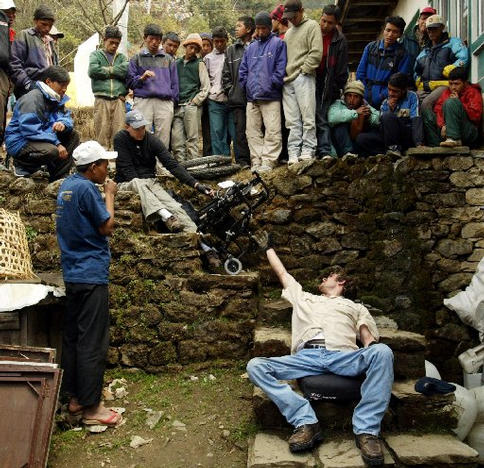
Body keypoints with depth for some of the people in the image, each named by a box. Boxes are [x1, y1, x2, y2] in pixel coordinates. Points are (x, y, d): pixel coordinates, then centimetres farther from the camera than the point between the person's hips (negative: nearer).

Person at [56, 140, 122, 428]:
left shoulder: (68, 185, 13)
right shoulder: (87, 189, -17)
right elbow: (107, 227, -12)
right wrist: (110, 195, -4)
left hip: (73, 274, 10)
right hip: (92, 275, -10)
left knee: (73, 337, 14)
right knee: (93, 342, -3)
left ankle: (75, 396, 25)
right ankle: (91, 407, 4)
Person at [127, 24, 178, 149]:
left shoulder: (168, 59, 20)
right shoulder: (137, 58, 16)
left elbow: (174, 83, 18)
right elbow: (129, 81, 12)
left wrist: (173, 101, 7)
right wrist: (141, 78, -7)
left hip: (165, 102, 1)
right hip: (143, 101, -1)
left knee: (163, 139, -5)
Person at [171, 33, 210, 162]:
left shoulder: (199, 64, 8)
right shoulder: (177, 63, 18)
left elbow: (206, 86, 3)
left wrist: (195, 101, -6)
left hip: (192, 106, -4)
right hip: (177, 107, 4)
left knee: (192, 138, -5)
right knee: (176, 138, -3)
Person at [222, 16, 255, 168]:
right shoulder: (231, 50, 18)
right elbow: (226, 74, 17)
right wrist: (230, 91, 5)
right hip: (238, 98, 3)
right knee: (240, 130, -1)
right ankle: (242, 161, 1)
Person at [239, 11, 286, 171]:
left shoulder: (278, 44, 4)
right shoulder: (251, 47, 19)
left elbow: (280, 69, -5)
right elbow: (243, 70, 19)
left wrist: (271, 85, -11)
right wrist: (246, 86, 6)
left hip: (271, 97, -5)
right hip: (252, 97, 6)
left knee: (272, 131, -10)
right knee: (252, 131, 5)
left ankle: (268, 161, -8)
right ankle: (256, 161, 9)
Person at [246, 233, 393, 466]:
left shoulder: (356, 307, 33)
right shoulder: (304, 298, 40)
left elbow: (368, 339, 17)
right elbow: (282, 272, 48)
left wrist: (371, 347, -8)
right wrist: (267, 247, 58)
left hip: (343, 356, -2)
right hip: (306, 356, 2)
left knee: (382, 352, -35)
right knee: (255, 366, -23)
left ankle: (366, 429, -32)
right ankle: (306, 421, -30)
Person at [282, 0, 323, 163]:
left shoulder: (312, 26, 5)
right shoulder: (288, 32, 25)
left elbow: (316, 53, -6)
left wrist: (303, 70, -10)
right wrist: (284, 74, 11)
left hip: (304, 78, -6)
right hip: (288, 81, 6)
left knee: (308, 117, -7)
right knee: (292, 121, 2)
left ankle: (308, 150, -5)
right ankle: (293, 153, 1)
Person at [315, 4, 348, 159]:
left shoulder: (340, 40, 0)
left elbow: (342, 69, 2)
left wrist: (338, 88, -1)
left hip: (325, 86, -2)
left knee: (321, 119, -6)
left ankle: (324, 152, -7)